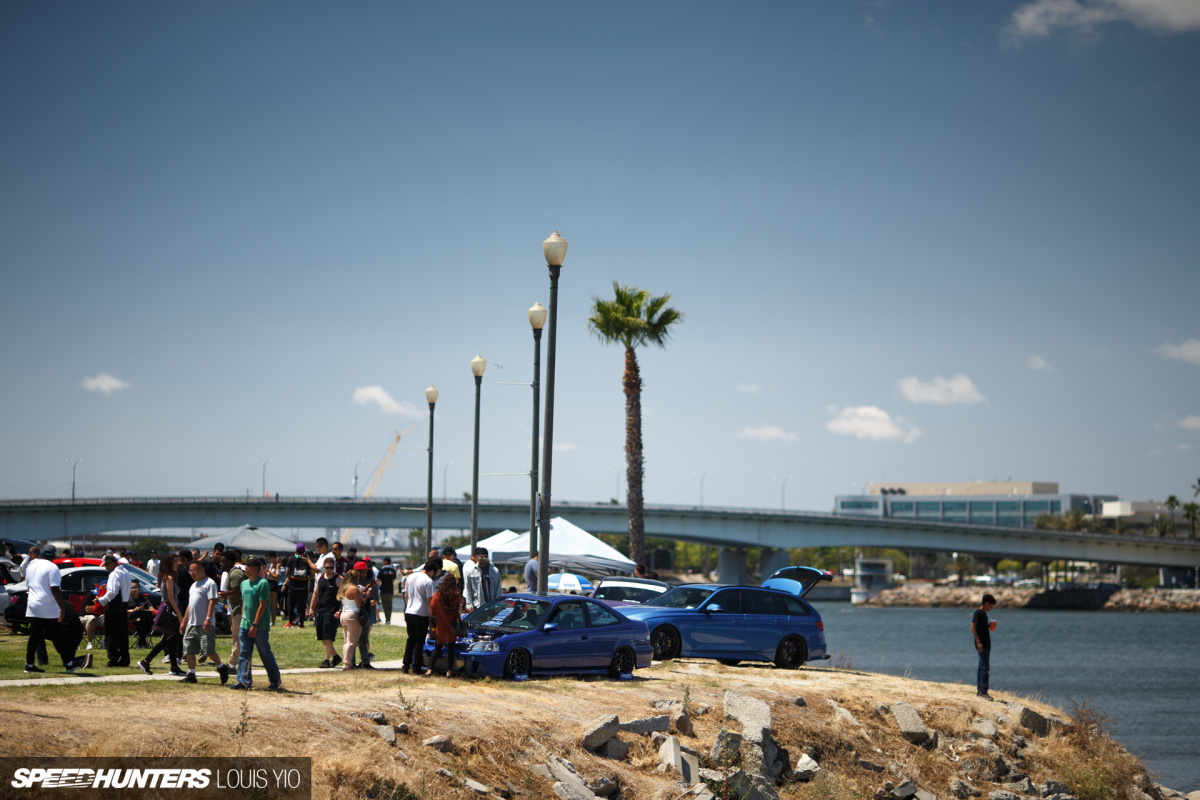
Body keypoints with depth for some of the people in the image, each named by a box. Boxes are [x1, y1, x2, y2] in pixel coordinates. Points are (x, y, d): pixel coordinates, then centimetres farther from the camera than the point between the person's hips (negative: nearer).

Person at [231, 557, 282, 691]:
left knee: (266, 654, 2)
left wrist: (255, 625, -17)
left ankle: (275, 681, 14)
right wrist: (242, 622, 14)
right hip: (245, 625, 7)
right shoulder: (244, 583, 12)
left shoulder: (263, 583, -12)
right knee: (244, 654, 3)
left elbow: (262, 605, -15)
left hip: (260, 626, -7)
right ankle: (243, 681, 6)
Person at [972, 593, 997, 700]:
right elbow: (973, 628, -16)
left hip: (986, 644, 10)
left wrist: (989, 626, 8)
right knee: (985, 668, -13)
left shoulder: (984, 613, 17)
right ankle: (983, 691, -15)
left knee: (982, 667, 11)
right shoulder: (978, 612, -11)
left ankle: (979, 690, 15)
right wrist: (978, 642, -21)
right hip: (981, 645, -10)